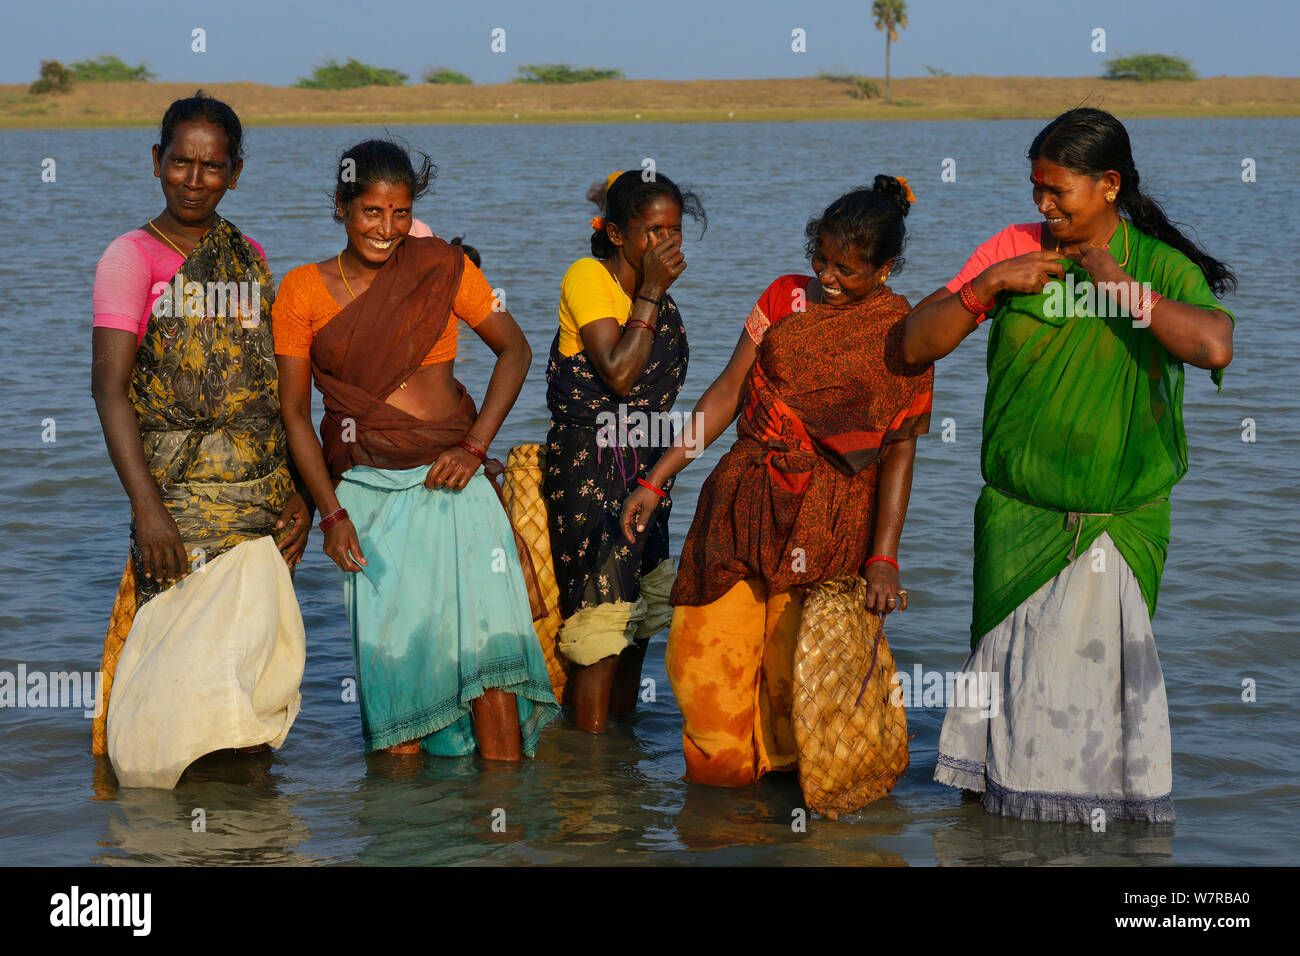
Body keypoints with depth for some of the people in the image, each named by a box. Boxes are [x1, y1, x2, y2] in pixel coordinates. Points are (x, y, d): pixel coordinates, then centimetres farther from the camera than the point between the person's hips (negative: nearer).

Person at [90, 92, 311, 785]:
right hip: (180, 489, -5)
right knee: (188, 641, -9)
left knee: (256, 642, 2)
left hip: (266, 488, 5)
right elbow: (109, 386, -10)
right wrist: (146, 507, -19)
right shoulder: (132, 257, -3)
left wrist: (300, 488, 7)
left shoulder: (249, 255, 14)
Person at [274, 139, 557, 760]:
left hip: (452, 481, 0)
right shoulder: (303, 290, 5)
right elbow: (294, 413, 5)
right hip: (367, 490, 0)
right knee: (392, 654, -3)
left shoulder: (441, 266, 4)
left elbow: (514, 349, 8)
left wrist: (475, 446, -4)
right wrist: (332, 513, -4)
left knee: (488, 644, -10)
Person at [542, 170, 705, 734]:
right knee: (601, 625, -8)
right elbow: (618, 373, -23)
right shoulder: (588, 278, -12)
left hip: (644, 475, 8)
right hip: (589, 474, -8)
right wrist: (650, 294, -19)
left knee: (637, 622, 11)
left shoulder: (659, 294, 11)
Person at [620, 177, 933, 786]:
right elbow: (727, 394, 10)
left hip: (828, 518, -3)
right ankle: (723, 761, 20)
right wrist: (656, 480, 6)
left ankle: (783, 767, 20)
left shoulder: (902, 337, 0)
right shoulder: (785, 298, 9)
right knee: (703, 654, -3)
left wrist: (882, 558, -10)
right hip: (743, 499, 3)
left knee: (788, 671, -6)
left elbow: (899, 452, -3)